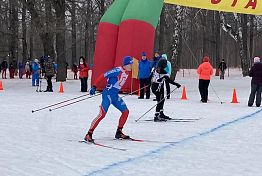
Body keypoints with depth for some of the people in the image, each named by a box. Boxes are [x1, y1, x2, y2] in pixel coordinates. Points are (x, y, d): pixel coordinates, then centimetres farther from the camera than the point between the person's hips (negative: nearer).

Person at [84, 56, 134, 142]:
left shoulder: (126, 73, 10)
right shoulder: (118, 70, -17)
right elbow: (103, 76, -17)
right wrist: (94, 87, -19)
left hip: (115, 96, 9)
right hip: (108, 94, -9)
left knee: (126, 111, 10)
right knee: (102, 114, -17)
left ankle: (119, 132, 20)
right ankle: (89, 134, -14)